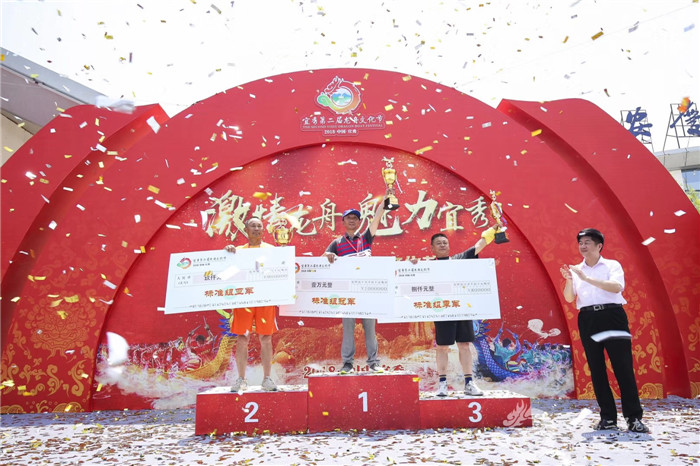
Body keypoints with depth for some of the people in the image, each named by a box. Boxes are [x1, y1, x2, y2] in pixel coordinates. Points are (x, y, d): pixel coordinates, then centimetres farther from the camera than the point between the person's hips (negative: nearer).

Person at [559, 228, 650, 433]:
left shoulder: (612, 265, 4)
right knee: (596, 370, 5)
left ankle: (634, 418, 3)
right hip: (588, 320, 3)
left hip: (612, 316, -3)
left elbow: (616, 287, -16)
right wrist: (569, 280, -13)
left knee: (623, 367, -5)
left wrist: (587, 278, -21)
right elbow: (569, 299, 4)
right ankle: (608, 417, 14)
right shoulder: (576, 270, 11)